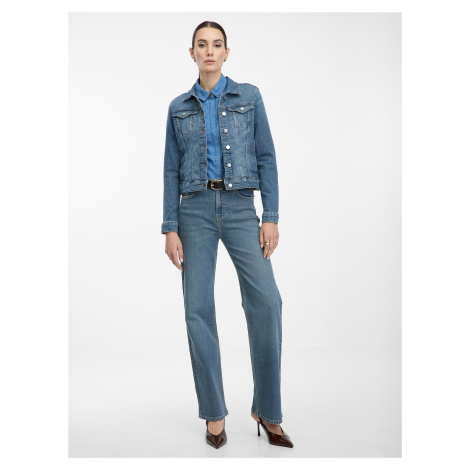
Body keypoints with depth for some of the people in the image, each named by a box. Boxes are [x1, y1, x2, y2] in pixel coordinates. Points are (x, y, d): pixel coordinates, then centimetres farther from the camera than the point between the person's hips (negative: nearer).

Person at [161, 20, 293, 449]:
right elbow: (171, 170, 9)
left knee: (266, 300, -16)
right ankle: (214, 413, 11)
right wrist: (170, 228, 0)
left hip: (240, 207, -1)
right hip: (195, 209, 2)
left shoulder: (249, 96, 9)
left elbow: (266, 158, 4)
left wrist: (272, 217, -5)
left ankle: (267, 412, 0)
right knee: (198, 307, -3)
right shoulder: (179, 107, 12)